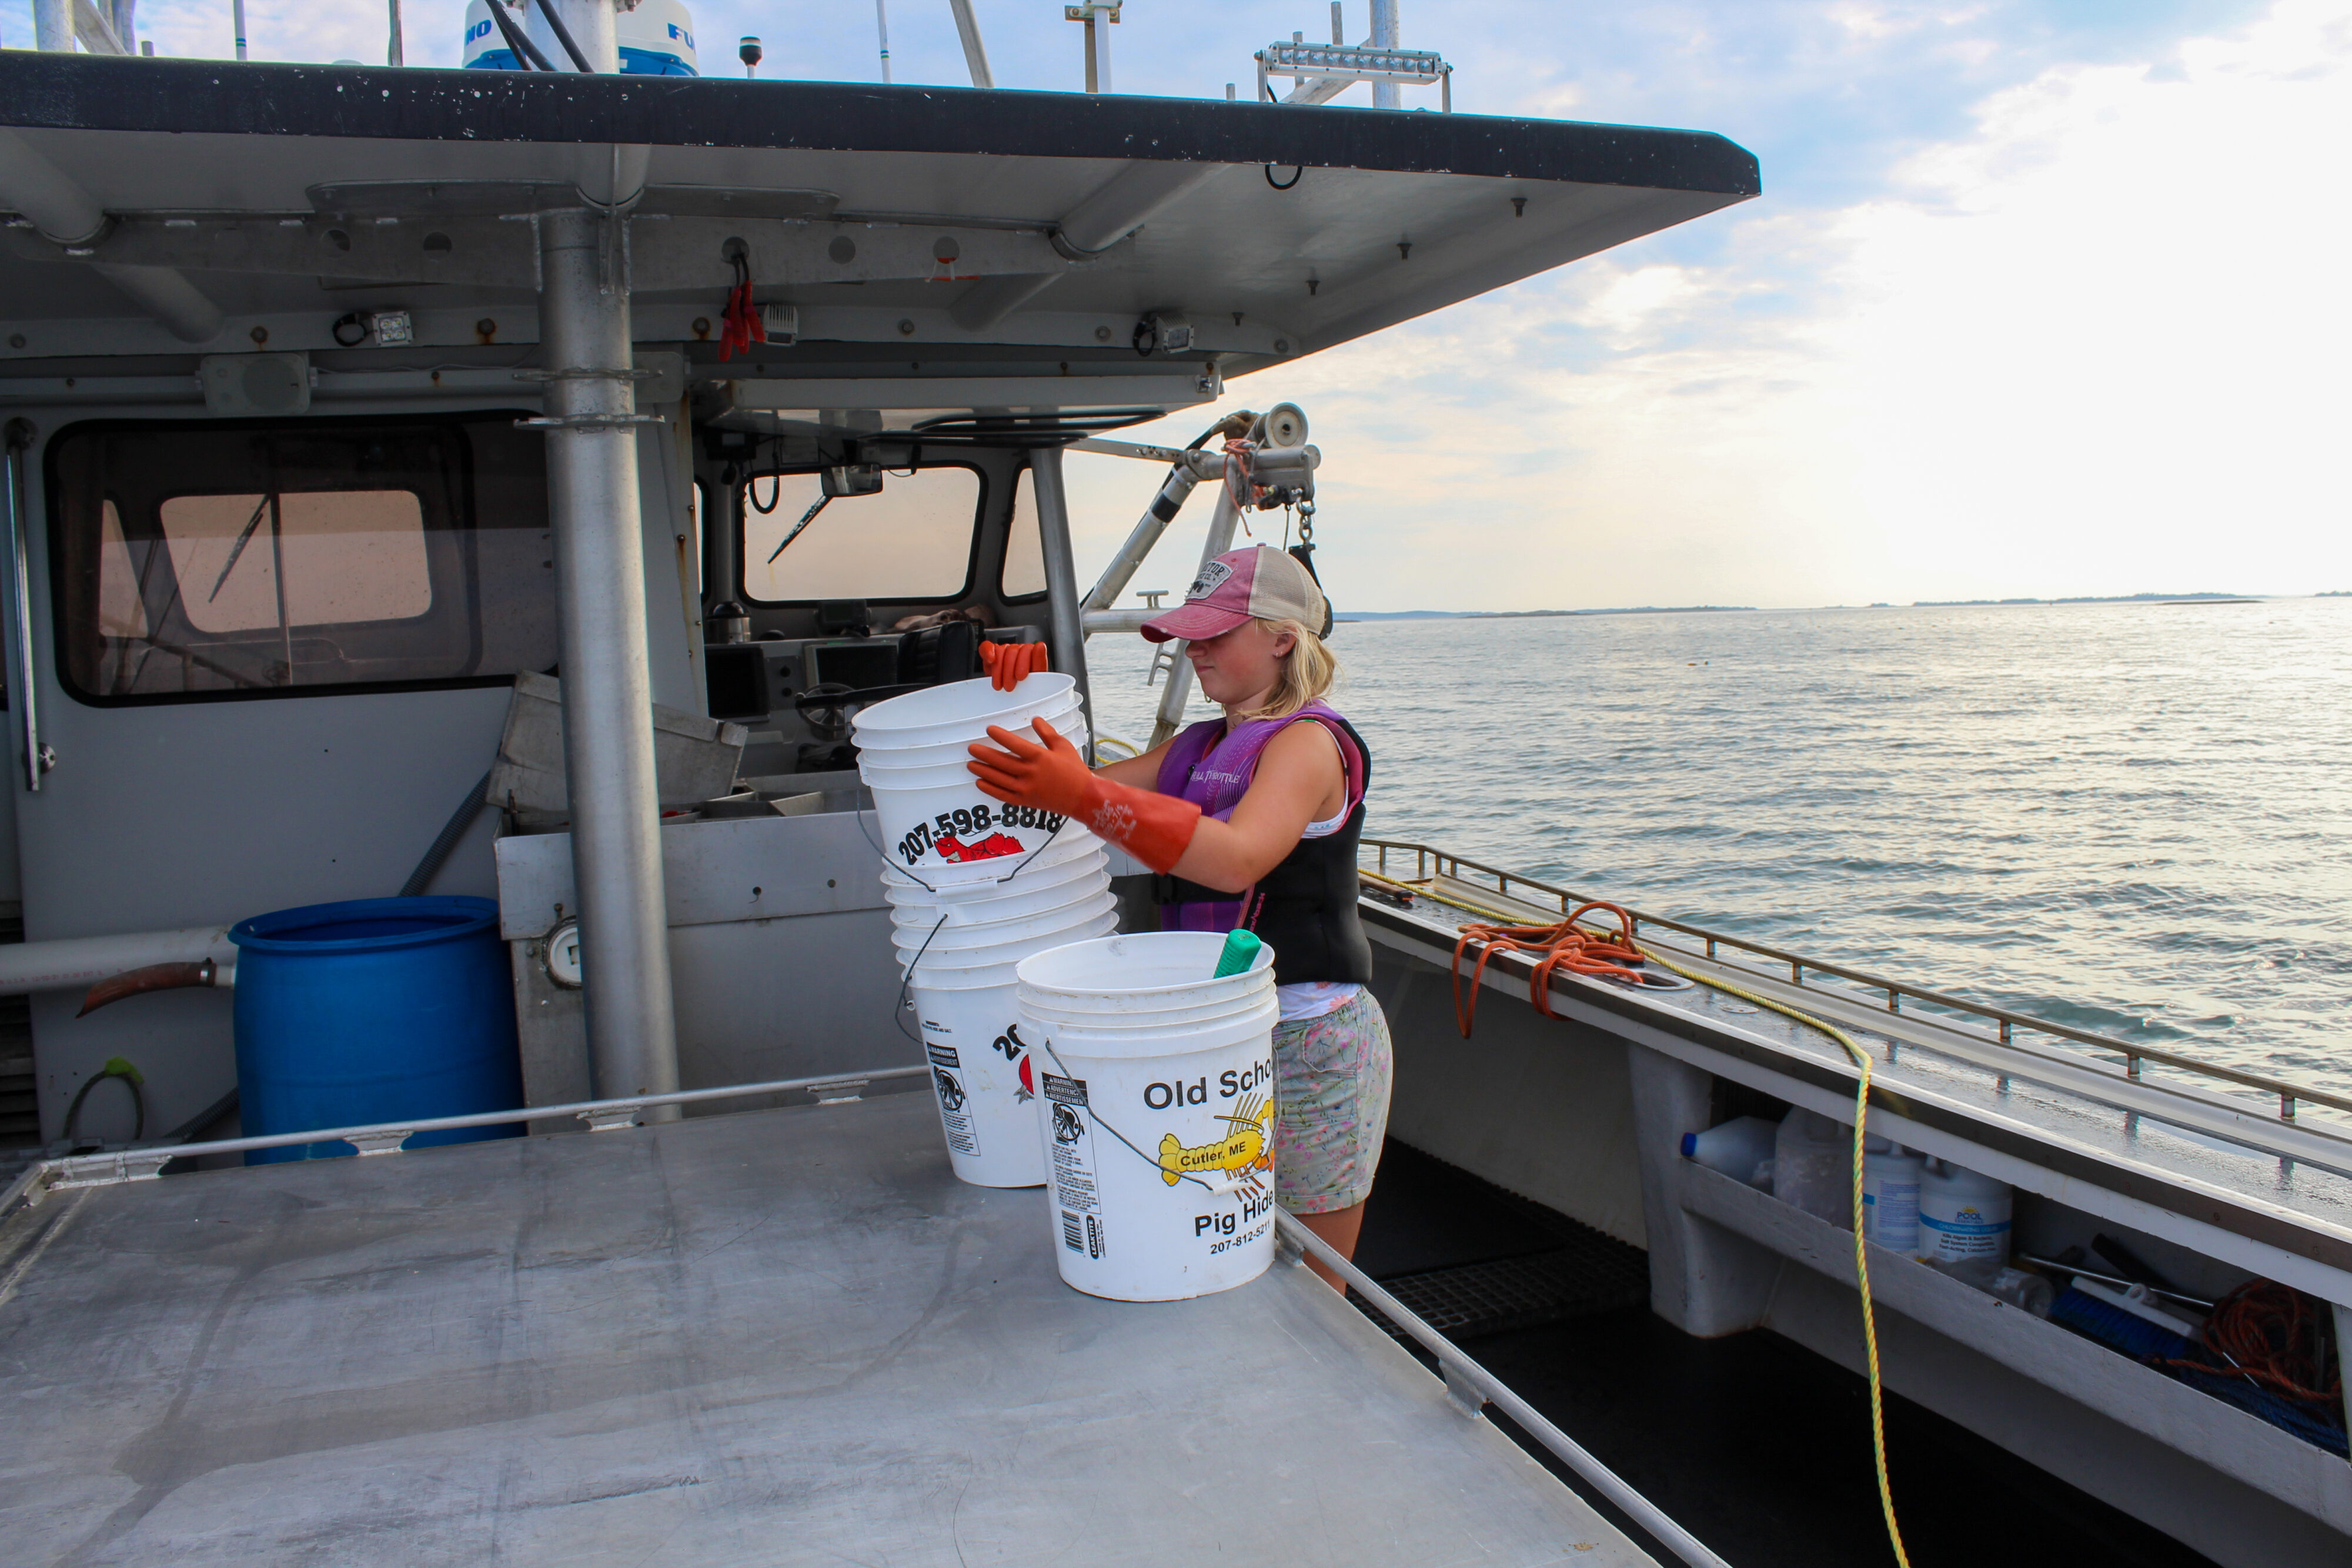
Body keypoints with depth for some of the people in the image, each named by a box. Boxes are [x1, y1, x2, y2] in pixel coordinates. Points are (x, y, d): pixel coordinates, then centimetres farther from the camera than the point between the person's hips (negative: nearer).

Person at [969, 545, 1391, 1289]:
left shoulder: (1309, 741, -13)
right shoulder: (1198, 747, 15)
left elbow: (1238, 859, -31)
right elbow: (1096, 790, 15)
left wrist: (1082, 796, -40)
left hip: (1308, 1045, -8)